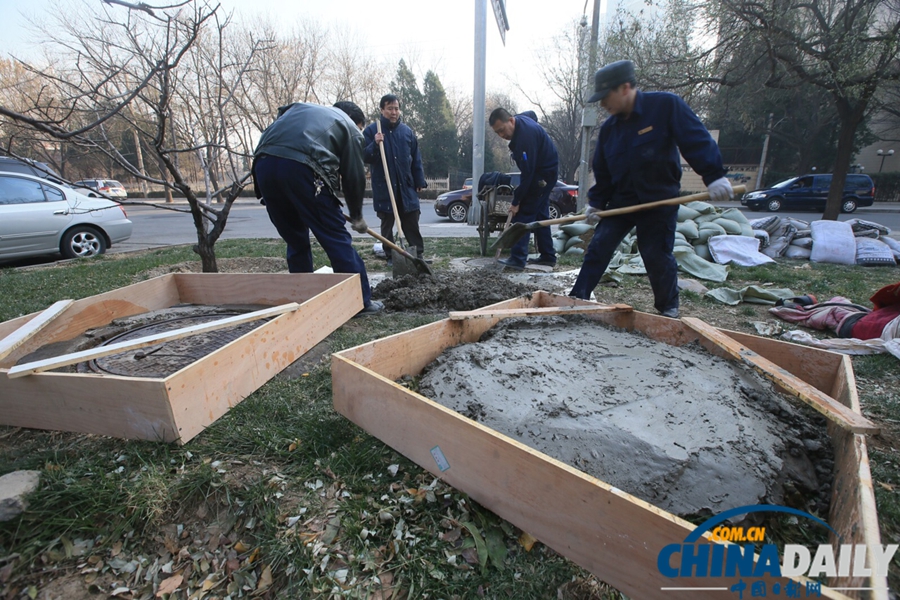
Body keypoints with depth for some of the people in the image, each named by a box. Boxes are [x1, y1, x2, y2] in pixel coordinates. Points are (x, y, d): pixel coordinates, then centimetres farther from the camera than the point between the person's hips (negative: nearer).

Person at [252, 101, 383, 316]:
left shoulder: (300, 107, 37)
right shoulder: (349, 127, 20)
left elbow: (273, 133, 26)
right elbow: (354, 176, 16)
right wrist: (357, 216, 28)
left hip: (263, 163, 6)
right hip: (300, 168, -6)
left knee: (296, 240, 18)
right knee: (336, 238, 2)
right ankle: (361, 301, 6)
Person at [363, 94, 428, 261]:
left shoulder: (407, 131, 9)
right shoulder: (371, 130, 0)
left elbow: (416, 159, 11)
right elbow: (364, 157, -4)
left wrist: (420, 181, 6)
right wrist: (375, 144, -21)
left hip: (406, 186, 2)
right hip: (383, 187, -2)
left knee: (412, 222, 4)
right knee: (387, 223, 4)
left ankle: (419, 254, 11)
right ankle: (391, 256, 14)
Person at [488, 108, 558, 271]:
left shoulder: (525, 136, -31)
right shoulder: (519, 119, -1)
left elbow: (527, 173, -31)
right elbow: (532, 114, 25)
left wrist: (516, 201, -27)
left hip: (543, 174, -10)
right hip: (545, 169, 10)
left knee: (523, 213, -14)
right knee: (540, 214, 13)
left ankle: (518, 259, -18)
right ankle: (548, 256, 18)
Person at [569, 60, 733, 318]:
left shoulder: (666, 105, -11)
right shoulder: (609, 127, 4)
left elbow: (697, 140, -15)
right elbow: (602, 171, 10)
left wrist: (714, 176, -22)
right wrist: (595, 203, 3)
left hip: (660, 202, -4)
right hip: (620, 201, 5)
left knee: (658, 257, 1)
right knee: (598, 247, 0)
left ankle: (669, 308, 21)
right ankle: (577, 297, 8)